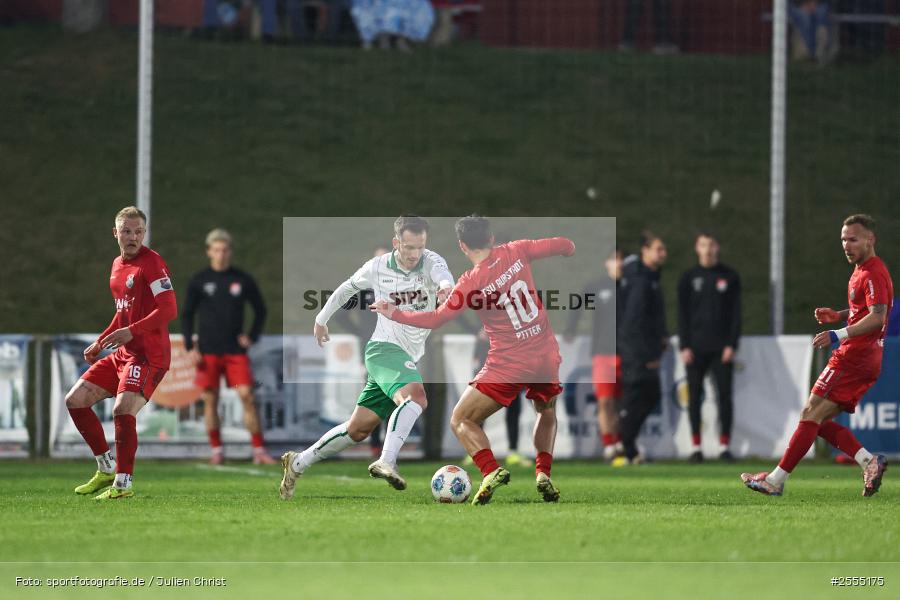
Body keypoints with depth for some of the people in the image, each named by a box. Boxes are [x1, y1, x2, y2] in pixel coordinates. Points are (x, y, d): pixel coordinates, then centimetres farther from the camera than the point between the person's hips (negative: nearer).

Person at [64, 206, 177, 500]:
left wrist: (131, 331, -29)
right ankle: (107, 469, 17)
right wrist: (100, 342, 20)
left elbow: (169, 309, -21)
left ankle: (123, 484, -13)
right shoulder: (117, 265, 14)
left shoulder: (152, 263, -12)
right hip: (122, 353, 9)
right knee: (75, 401, 6)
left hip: (149, 355, -9)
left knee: (122, 410, -25)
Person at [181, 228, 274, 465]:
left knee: (247, 397, -9)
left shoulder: (243, 280, 5)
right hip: (208, 352, 0)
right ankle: (217, 450, 12)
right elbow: (186, 314, 7)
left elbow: (260, 310, 15)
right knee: (210, 400, 1)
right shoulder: (199, 281, 3)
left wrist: (252, 336, 1)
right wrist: (190, 347, -3)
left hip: (236, 351, 0)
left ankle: (259, 451, -6)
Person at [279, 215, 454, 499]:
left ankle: (297, 463, 23)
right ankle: (386, 462, -43)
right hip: (384, 348, -4)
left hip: (409, 359, 4)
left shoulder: (431, 262, -7)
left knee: (358, 430, 8)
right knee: (415, 397, -33)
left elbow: (442, 274, -32)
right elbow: (348, 287, 15)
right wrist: (321, 318, 25)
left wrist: (446, 286, -57)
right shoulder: (377, 268, -5)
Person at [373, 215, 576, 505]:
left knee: (461, 420, 7)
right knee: (547, 413, 32)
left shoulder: (471, 282, -11)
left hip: (508, 366, -4)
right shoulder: (515, 252, -2)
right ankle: (543, 474, 10)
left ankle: (491, 471, -18)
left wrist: (394, 314, 4)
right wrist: (568, 249, 28)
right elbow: (564, 246, 4)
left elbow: (436, 319, -7)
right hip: (547, 357, 4)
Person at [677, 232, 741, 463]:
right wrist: (684, 346, -5)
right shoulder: (689, 278, 7)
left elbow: (736, 312, 3)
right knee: (694, 396, 0)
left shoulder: (729, 277, 6)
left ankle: (724, 446, -1)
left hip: (722, 347, -1)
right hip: (696, 347, 1)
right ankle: (696, 446, 4)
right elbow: (683, 314, 5)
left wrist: (732, 344, -6)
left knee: (724, 395, -4)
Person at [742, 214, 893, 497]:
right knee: (819, 420, 8)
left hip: (853, 356, -11)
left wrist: (840, 334, -33)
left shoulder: (873, 274, -12)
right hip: (866, 362, 11)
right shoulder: (861, 272, 20)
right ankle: (869, 461, -4)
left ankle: (776, 480, -11)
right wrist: (838, 315, 16)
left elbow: (877, 317, -24)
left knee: (812, 414, -10)